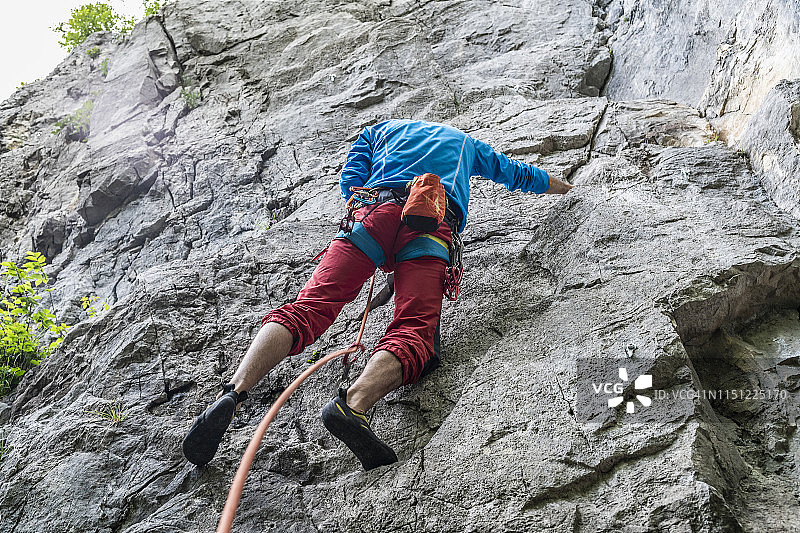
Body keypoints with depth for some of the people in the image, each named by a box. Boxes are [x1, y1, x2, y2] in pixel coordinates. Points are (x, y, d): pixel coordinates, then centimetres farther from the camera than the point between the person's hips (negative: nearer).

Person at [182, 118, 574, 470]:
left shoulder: (378, 131, 38)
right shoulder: (463, 141, 42)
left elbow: (350, 182, 21)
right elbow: (518, 174, 54)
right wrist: (563, 187, 72)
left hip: (373, 211, 1)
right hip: (434, 226, -1)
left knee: (308, 307, -12)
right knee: (413, 332, -19)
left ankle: (234, 392, -34)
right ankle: (354, 403, -48)